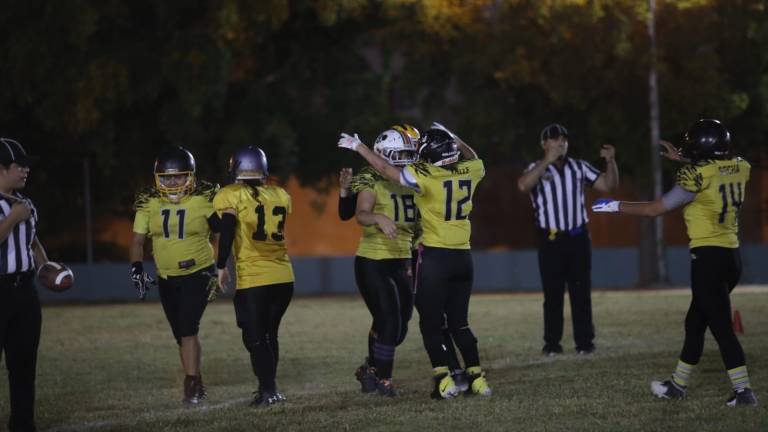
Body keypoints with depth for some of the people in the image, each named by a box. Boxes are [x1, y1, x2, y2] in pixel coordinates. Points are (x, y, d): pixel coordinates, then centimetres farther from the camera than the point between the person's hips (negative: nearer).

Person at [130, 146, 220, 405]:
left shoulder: (205, 201, -11)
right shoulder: (149, 204, -3)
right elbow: (138, 240, 3)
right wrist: (137, 268, -9)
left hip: (198, 274, -4)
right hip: (167, 278, 4)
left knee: (188, 329, -18)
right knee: (181, 334, 12)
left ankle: (191, 384, -14)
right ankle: (196, 385, 25)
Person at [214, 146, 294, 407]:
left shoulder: (231, 196, -3)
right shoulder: (280, 196, 12)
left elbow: (227, 231, -15)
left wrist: (221, 266, -9)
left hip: (253, 279, -5)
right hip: (283, 276, 5)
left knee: (255, 339, 3)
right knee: (269, 334, 20)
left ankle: (269, 390, -6)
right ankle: (268, 387, 24)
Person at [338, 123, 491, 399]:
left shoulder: (426, 177, -13)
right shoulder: (469, 171, 1)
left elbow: (386, 169, -4)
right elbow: (472, 158, 27)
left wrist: (359, 147, 7)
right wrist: (454, 140, 31)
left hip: (435, 257, -5)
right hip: (463, 256, 5)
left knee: (431, 323, 3)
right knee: (459, 322, 15)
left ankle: (444, 380, -5)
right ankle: (477, 378, 10)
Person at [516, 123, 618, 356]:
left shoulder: (579, 168, 7)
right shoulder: (537, 169, -3)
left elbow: (608, 185, 7)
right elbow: (523, 186, -26)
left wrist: (610, 161, -10)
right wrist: (547, 161, -31)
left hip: (578, 238, 2)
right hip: (551, 240, -2)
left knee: (581, 292, 4)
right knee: (553, 294, 1)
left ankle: (585, 341, 8)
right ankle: (552, 343, 7)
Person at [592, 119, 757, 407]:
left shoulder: (698, 174, -13)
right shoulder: (739, 168, 7)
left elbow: (656, 209, -7)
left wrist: (616, 206, 4)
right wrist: (683, 160, 39)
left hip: (709, 256, -8)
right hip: (732, 254, 8)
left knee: (721, 327, -6)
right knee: (695, 322, 18)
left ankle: (743, 390, -10)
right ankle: (678, 385, 28)